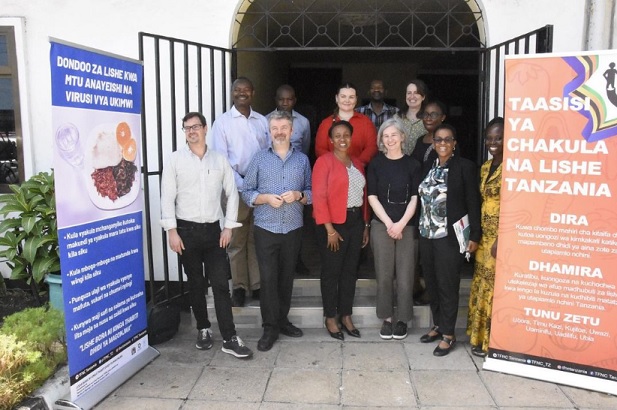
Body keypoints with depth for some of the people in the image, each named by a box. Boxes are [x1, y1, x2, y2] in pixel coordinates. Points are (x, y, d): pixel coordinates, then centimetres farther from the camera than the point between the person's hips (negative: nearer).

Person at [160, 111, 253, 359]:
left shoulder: (219, 160, 4)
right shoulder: (175, 160, 0)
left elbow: (232, 194, 6)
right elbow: (167, 197, -2)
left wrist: (228, 227, 0)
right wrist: (172, 231, -8)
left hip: (214, 229, 1)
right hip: (187, 230, 0)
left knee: (221, 284, -1)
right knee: (196, 284, 11)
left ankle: (230, 339, 3)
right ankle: (203, 330, 28)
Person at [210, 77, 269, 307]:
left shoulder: (262, 121, 10)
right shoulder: (222, 122, 1)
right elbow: (221, 160, -5)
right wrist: (243, 186, -12)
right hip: (236, 188, -2)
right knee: (237, 240, 4)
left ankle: (258, 285, 17)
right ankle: (239, 287, 15)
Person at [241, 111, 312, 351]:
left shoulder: (302, 160, 7)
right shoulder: (259, 159, 3)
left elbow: (312, 192, 6)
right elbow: (246, 192, 1)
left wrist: (299, 195, -14)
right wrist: (266, 198, -15)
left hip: (293, 229, 2)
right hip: (266, 228, -2)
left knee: (286, 277, 11)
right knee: (268, 278, -2)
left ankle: (282, 320, 27)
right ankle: (270, 328, 9)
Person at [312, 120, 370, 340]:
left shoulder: (358, 163, 12)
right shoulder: (324, 161, -8)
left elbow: (363, 195, 15)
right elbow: (319, 197, -14)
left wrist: (365, 225, 11)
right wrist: (329, 230, -17)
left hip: (356, 221, 6)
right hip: (334, 223, -6)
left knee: (350, 271, 12)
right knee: (331, 272, 4)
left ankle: (346, 316, 25)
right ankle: (330, 318, 17)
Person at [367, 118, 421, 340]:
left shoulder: (412, 164, 4)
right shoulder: (376, 164, 5)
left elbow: (415, 198, 1)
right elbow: (372, 197, 1)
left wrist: (401, 223, -10)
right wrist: (389, 223, -7)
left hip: (407, 226, 0)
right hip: (381, 225, 0)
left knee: (405, 274, 0)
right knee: (384, 275, 2)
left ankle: (402, 319, 15)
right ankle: (386, 318, 15)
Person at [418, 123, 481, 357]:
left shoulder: (465, 167, -4)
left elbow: (473, 203, -6)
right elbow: (422, 199, 9)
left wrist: (474, 235, -10)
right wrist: (421, 230, 6)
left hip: (449, 237, -5)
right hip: (427, 235, 5)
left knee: (447, 285, 1)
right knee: (432, 283, 12)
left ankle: (448, 334, 14)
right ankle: (438, 325, 28)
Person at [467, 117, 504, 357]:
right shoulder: (486, 167, 13)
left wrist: (501, 239, -20)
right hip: (485, 236, 8)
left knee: (496, 286, 0)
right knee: (482, 285, 14)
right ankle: (480, 336, 27)